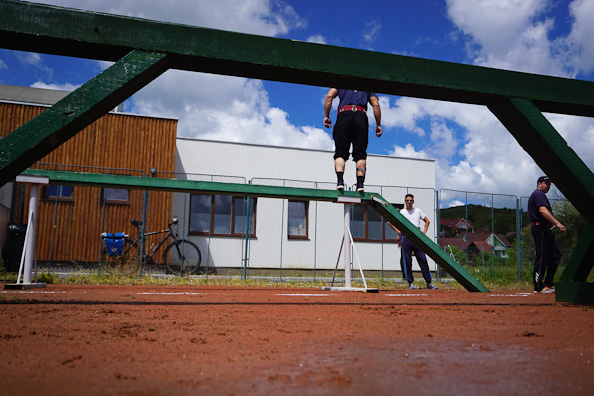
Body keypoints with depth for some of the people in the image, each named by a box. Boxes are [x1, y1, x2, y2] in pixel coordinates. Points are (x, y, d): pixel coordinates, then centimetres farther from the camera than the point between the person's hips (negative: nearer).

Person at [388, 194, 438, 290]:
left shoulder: (418, 211, 14)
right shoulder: (400, 212, 8)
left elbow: (427, 221, 24)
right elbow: (390, 222, 12)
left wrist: (424, 232, 10)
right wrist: (398, 231, 3)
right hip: (406, 237, -1)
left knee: (423, 260, -3)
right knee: (407, 260, -3)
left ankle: (429, 282, 0)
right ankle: (411, 283, 4)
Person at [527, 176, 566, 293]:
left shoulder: (538, 195, 25)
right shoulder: (538, 194, -9)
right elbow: (543, 210, -25)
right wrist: (557, 223, -32)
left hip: (546, 230, 11)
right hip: (541, 229, -11)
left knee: (556, 255, 10)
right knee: (542, 257, -9)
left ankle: (548, 283, 13)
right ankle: (539, 287, -6)